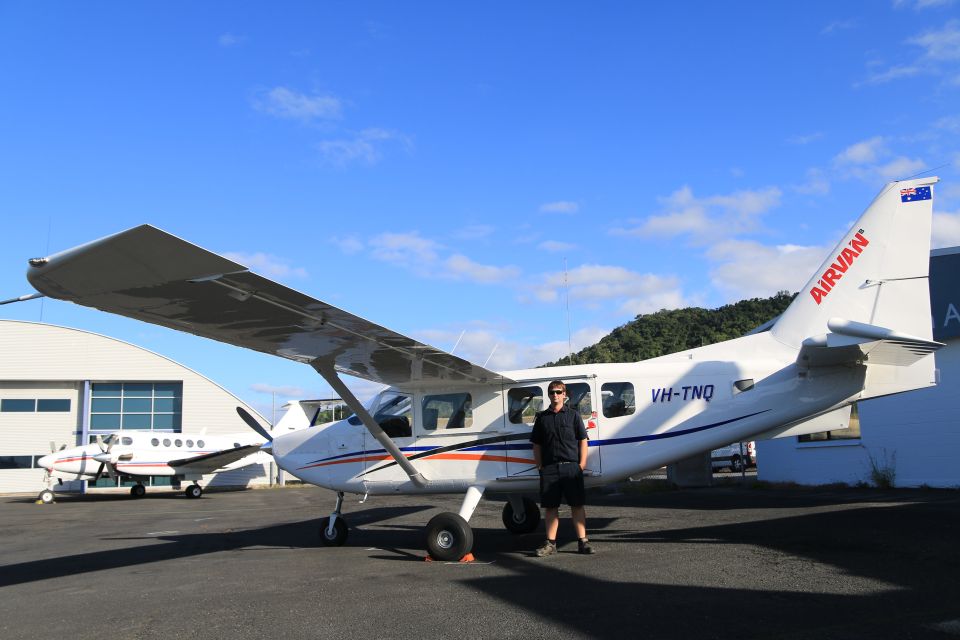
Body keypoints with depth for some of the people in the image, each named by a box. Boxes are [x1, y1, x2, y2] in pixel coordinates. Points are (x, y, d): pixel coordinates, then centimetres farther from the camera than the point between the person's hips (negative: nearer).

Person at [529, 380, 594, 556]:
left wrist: (582, 464, -3)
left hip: (571, 466, -1)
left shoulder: (573, 415, 7)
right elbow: (537, 445, 14)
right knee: (550, 506, 4)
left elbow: (583, 441, 6)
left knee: (577, 505, 0)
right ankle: (550, 543, 11)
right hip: (549, 468, 2)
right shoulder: (542, 417, 11)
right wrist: (539, 466, 6)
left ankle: (582, 541, 6)